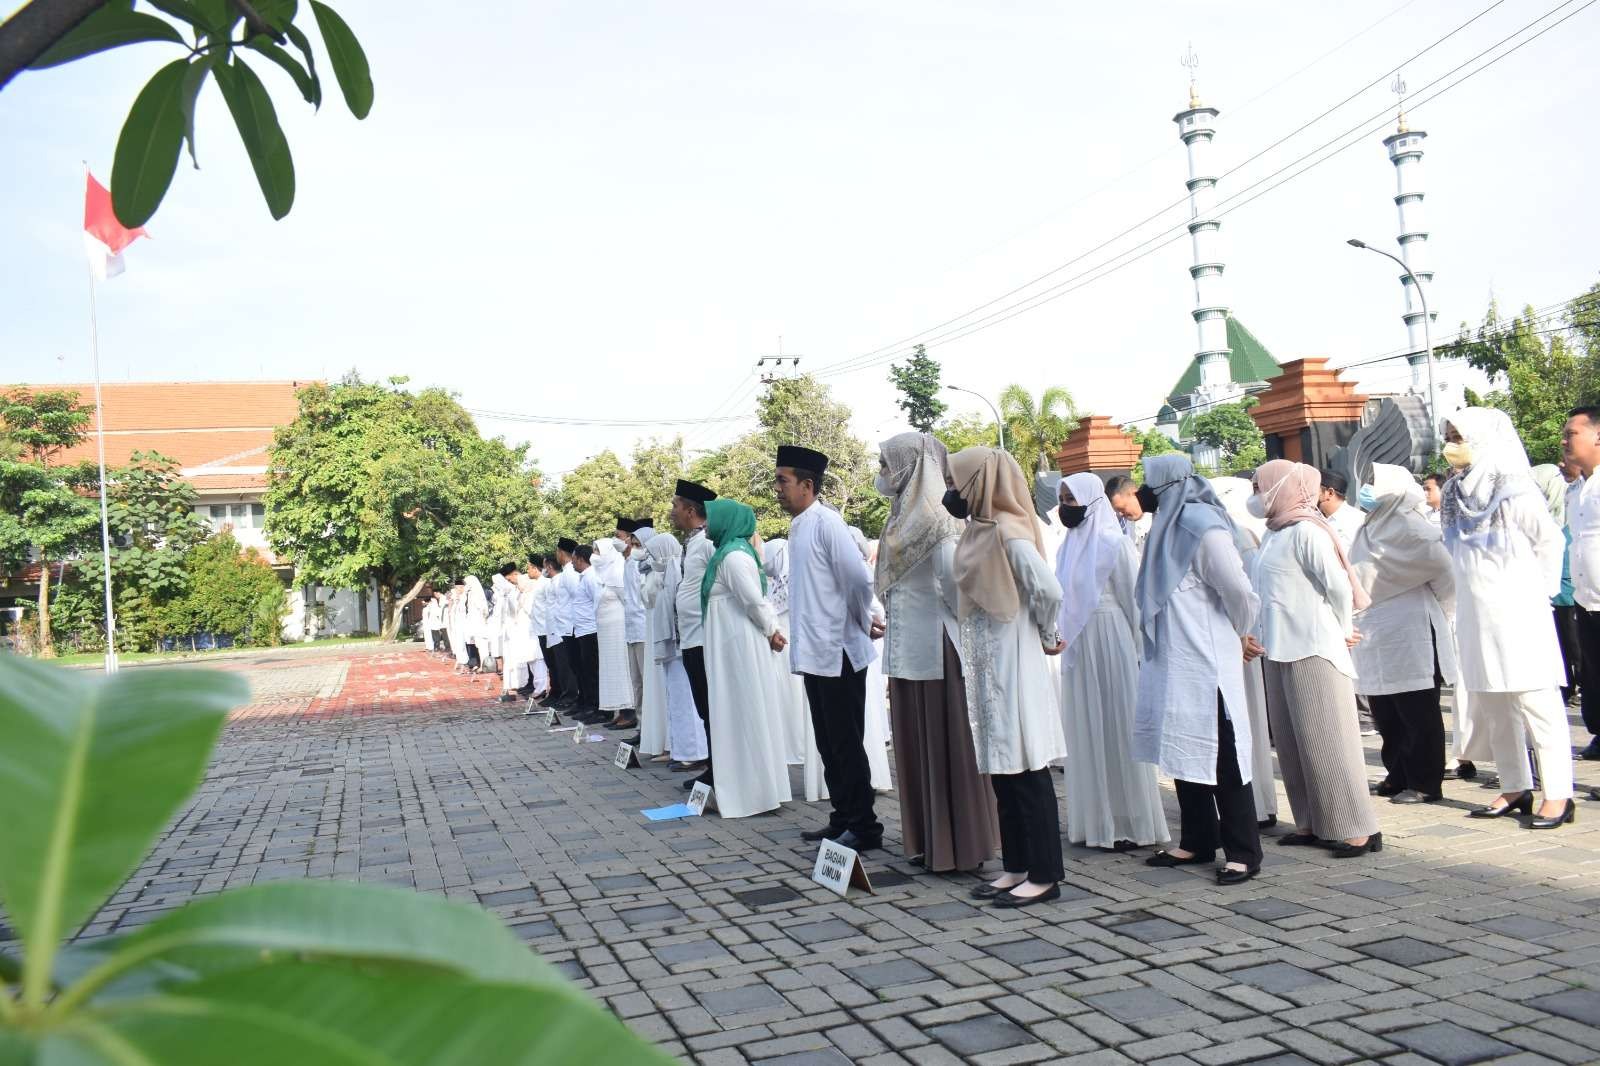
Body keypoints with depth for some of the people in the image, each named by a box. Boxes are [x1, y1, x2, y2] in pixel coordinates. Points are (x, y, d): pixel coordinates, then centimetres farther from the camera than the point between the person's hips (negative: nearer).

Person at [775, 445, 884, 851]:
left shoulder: (825, 522, -15)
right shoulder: (798, 526, 12)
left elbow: (859, 578, -20)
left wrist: (863, 623, -5)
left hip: (838, 652, -9)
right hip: (814, 651, 9)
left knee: (847, 745, 0)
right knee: (829, 744, 15)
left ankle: (864, 828, 10)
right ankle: (842, 820, 25)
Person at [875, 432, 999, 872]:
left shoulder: (933, 518, -15)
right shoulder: (904, 516, 13)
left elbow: (953, 580, -20)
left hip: (935, 649, -9)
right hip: (908, 650, 9)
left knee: (947, 745, 0)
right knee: (917, 745, 14)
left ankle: (959, 847, 11)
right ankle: (929, 841, 24)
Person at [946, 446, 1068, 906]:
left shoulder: (1008, 532, -16)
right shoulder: (981, 531, 12)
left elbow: (1048, 590, -23)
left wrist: (1047, 636, -9)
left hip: (1012, 665, -9)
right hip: (988, 664, 9)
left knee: (1026, 769, -2)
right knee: (1003, 770, 14)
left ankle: (1045, 875, 7)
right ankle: (1017, 867, 23)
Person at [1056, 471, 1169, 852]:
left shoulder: (1112, 542, -9)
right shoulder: (1070, 544, 11)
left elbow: (1133, 598, -8)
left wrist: (1137, 649, -7)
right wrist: (1062, 635, 9)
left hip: (1108, 643, -7)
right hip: (1077, 646, 7)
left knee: (1117, 728, 0)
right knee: (1085, 731, 10)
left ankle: (1131, 824, 9)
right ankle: (1095, 818, 20)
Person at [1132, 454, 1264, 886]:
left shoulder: (1202, 528, -16)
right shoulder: (1168, 527, 12)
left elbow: (1239, 593, -17)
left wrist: (1240, 636, 0)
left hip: (1206, 666, -9)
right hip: (1173, 665, 9)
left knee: (1220, 759, -2)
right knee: (1185, 754, 14)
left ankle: (1244, 852, 7)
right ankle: (1196, 842, 25)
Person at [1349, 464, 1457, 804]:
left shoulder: (1409, 526, -10)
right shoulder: (1371, 529, 15)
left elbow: (1446, 570, -13)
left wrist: (1437, 613, -1)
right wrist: (1358, 624, 13)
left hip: (1410, 636, -8)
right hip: (1377, 638, 9)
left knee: (1418, 716, 0)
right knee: (1386, 716, 13)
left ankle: (1425, 784, 7)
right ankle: (1398, 777, 24)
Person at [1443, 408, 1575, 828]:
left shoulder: (1514, 492, -10)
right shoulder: (1455, 495, 7)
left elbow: (1550, 542, -1)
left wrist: (1538, 590, 2)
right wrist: (1476, 587, 12)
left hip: (1516, 615, -6)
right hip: (1475, 616, 7)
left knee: (1535, 701, -4)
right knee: (1491, 707, 10)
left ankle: (1558, 794, 2)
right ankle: (1516, 788, 20)